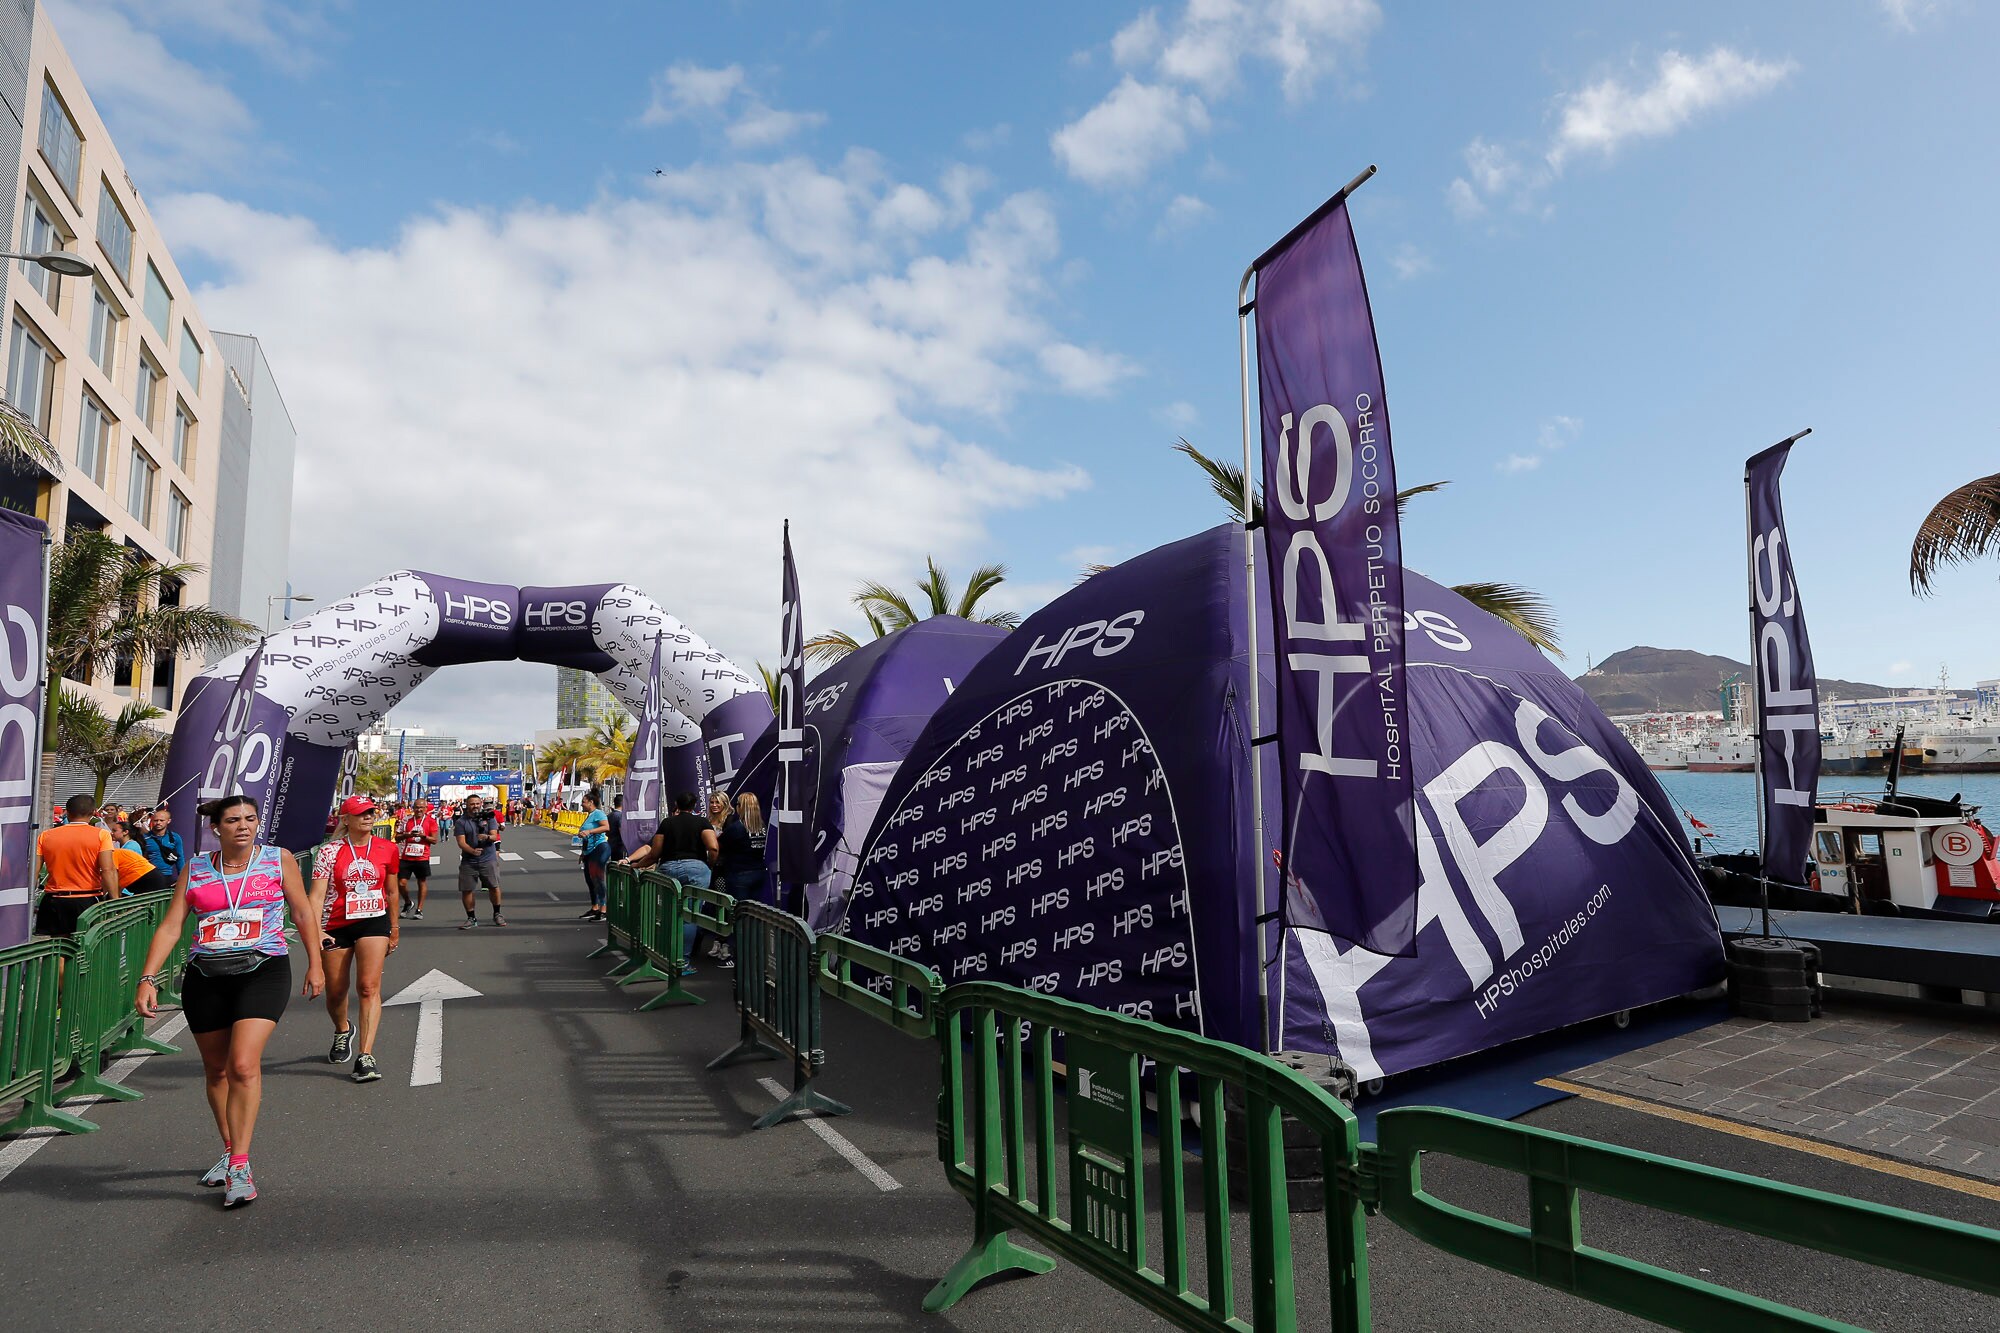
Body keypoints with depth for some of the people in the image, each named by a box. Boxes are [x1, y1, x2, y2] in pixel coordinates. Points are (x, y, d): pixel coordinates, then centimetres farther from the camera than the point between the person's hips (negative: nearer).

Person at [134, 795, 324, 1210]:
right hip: (204, 977, 3)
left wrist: (314, 965, 6)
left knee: (243, 1065, -16)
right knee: (216, 1070, 13)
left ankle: (239, 1167, -11)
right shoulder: (195, 869, 7)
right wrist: (147, 979, -6)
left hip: (262, 970, -3)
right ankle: (229, 1151, 32)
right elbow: (170, 927, 4)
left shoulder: (278, 859, 3)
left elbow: (302, 912, 7)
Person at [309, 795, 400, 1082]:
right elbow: (317, 894, -10)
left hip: (373, 921, 0)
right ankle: (342, 1032, 46)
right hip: (335, 926, 0)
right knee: (335, 991, 13)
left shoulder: (387, 849, 2)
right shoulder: (330, 851, -4)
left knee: (369, 986, -14)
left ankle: (366, 1056, -15)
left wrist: (395, 928, 19)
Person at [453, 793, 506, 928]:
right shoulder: (460, 822, 1)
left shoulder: (488, 818, 5)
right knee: (466, 890, 1)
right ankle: (471, 918, 17)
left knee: (494, 887, 0)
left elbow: (494, 836, -3)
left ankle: (497, 914, 17)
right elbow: (461, 842, -9)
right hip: (468, 861, 0)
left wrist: (487, 837, -26)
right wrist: (472, 851, -26)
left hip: (488, 860, 0)